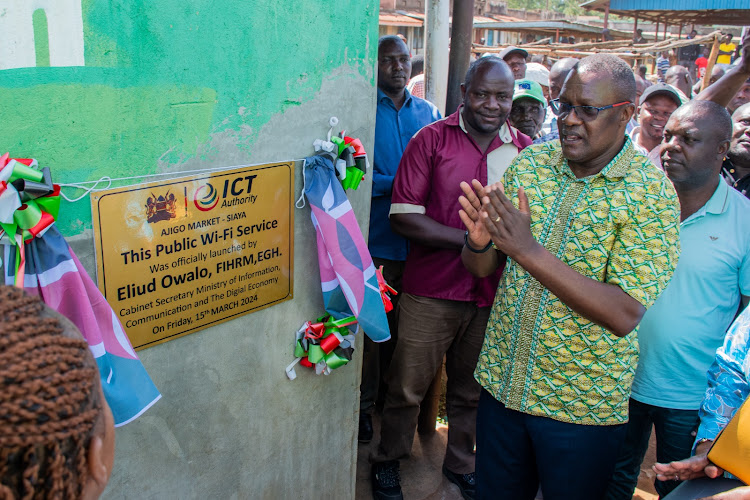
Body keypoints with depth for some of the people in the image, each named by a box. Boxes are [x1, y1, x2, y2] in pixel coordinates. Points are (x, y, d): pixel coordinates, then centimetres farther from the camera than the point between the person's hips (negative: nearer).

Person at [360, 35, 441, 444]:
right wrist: (397, 184, -17)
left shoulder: (428, 113, 11)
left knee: (403, 328, 14)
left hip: (415, 240, 4)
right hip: (373, 240, -4)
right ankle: (364, 405, 21)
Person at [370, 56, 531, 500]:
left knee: (471, 390, 19)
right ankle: (388, 461, 35)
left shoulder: (526, 151, 5)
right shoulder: (432, 139, -5)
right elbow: (403, 216, -12)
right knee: (408, 387, 9)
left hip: (493, 293, 3)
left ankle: (461, 463, 43)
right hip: (432, 291, -3)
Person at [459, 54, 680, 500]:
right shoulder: (530, 162, -2)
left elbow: (625, 315, -23)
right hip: (503, 383, 4)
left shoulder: (651, 192, -15)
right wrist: (479, 241, -22)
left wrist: (530, 251, -31)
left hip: (584, 407, -3)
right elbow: (481, 269, 2)